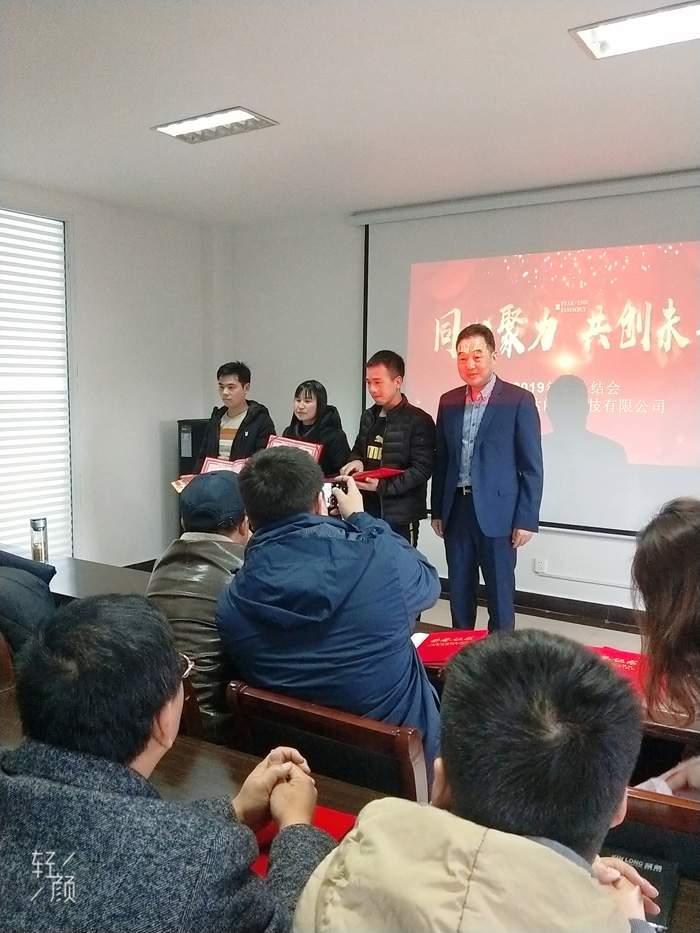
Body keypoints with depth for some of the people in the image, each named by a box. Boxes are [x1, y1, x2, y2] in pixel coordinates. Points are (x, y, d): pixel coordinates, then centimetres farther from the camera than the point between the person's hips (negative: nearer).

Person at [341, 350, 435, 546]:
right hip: (366, 512, 6)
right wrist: (356, 461, 0)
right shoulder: (368, 416, 14)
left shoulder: (418, 421, -8)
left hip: (400, 518, -6)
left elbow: (422, 469, -14)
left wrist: (382, 485, -25)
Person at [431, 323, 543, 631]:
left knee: (499, 593, 6)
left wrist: (526, 519, -10)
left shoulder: (519, 400, -6)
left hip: (496, 511, -4)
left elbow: (531, 466, -7)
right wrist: (437, 510, 11)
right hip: (456, 509, 5)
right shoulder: (449, 401, 8)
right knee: (459, 591, 13)